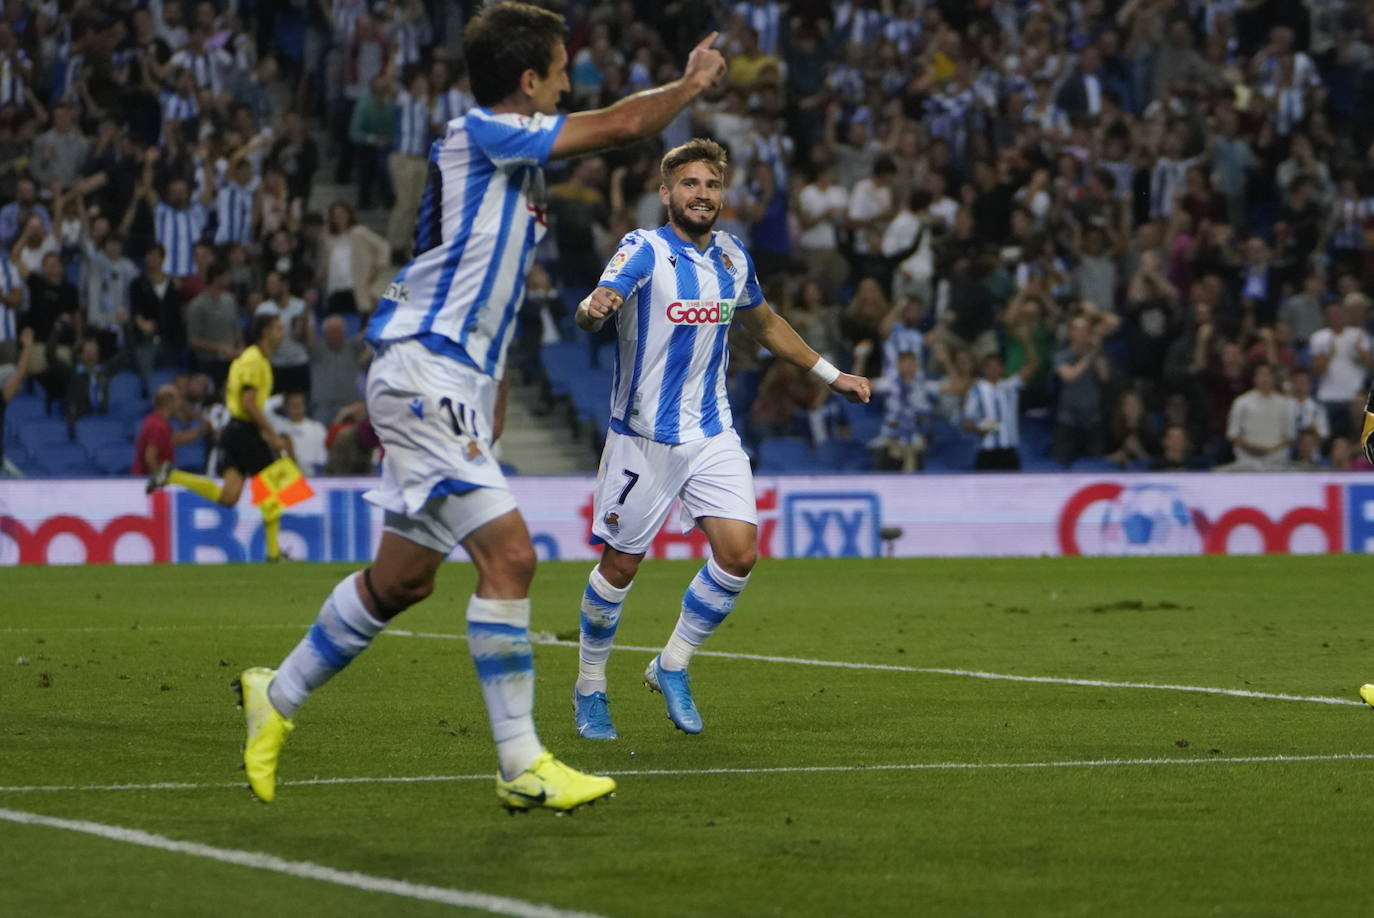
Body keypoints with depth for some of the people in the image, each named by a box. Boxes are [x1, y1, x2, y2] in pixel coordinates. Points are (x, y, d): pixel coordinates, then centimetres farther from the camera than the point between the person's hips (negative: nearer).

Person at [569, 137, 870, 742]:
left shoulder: (732, 257, 7)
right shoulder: (644, 250, -12)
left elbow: (764, 323, 25)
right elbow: (594, 308, -30)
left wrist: (830, 374, 26)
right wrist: (593, 307, -54)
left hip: (712, 433, 5)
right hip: (645, 436, -5)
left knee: (739, 554, -9)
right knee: (620, 566, 2)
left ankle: (672, 667, 11)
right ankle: (590, 688, 21)